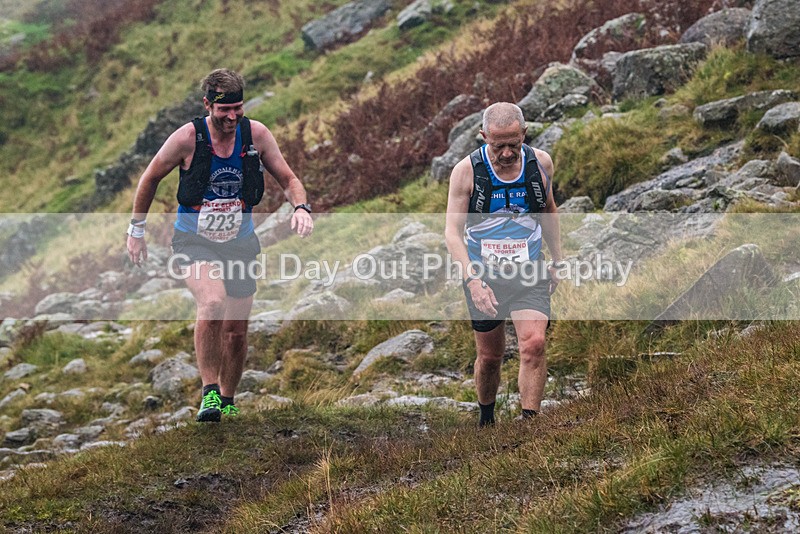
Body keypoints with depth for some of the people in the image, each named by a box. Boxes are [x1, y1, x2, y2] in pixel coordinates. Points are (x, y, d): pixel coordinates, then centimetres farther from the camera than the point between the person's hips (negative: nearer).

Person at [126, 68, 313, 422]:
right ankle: (209, 392, -17)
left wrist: (301, 207, -20)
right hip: (194, 242, -3)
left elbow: (288, 180, 1)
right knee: (213, 303, -31)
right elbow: (150, 178, 0)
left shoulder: (256, 134, -9)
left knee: (236, 332, 7)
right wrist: (136, 229, 5)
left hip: (240, 243, 3)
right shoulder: (188, 137, -16)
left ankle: (227, 400, 31)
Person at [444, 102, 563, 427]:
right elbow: (452, 232, -15)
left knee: (534, 344, -20)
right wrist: (472, 281, -27)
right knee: (490, 356, 10)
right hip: (483, 275, -1)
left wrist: (557, 261, 18)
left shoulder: (541, 163, -4)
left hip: (530, 275, 1)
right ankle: (486, 421, 34)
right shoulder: (466, 171, -13)